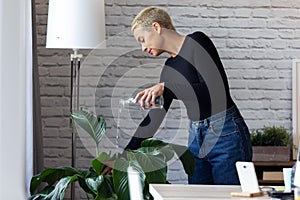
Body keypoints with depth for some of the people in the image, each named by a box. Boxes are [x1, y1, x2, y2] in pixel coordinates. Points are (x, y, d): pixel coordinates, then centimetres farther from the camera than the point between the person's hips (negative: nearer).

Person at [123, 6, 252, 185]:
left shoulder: (197, 42, -9)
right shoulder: (169, 68, 13)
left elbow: (218, 91, -20)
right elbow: (155, 116, 17)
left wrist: (166, 89, -24)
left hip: (226, 135, -8)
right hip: (196, 138, 8)